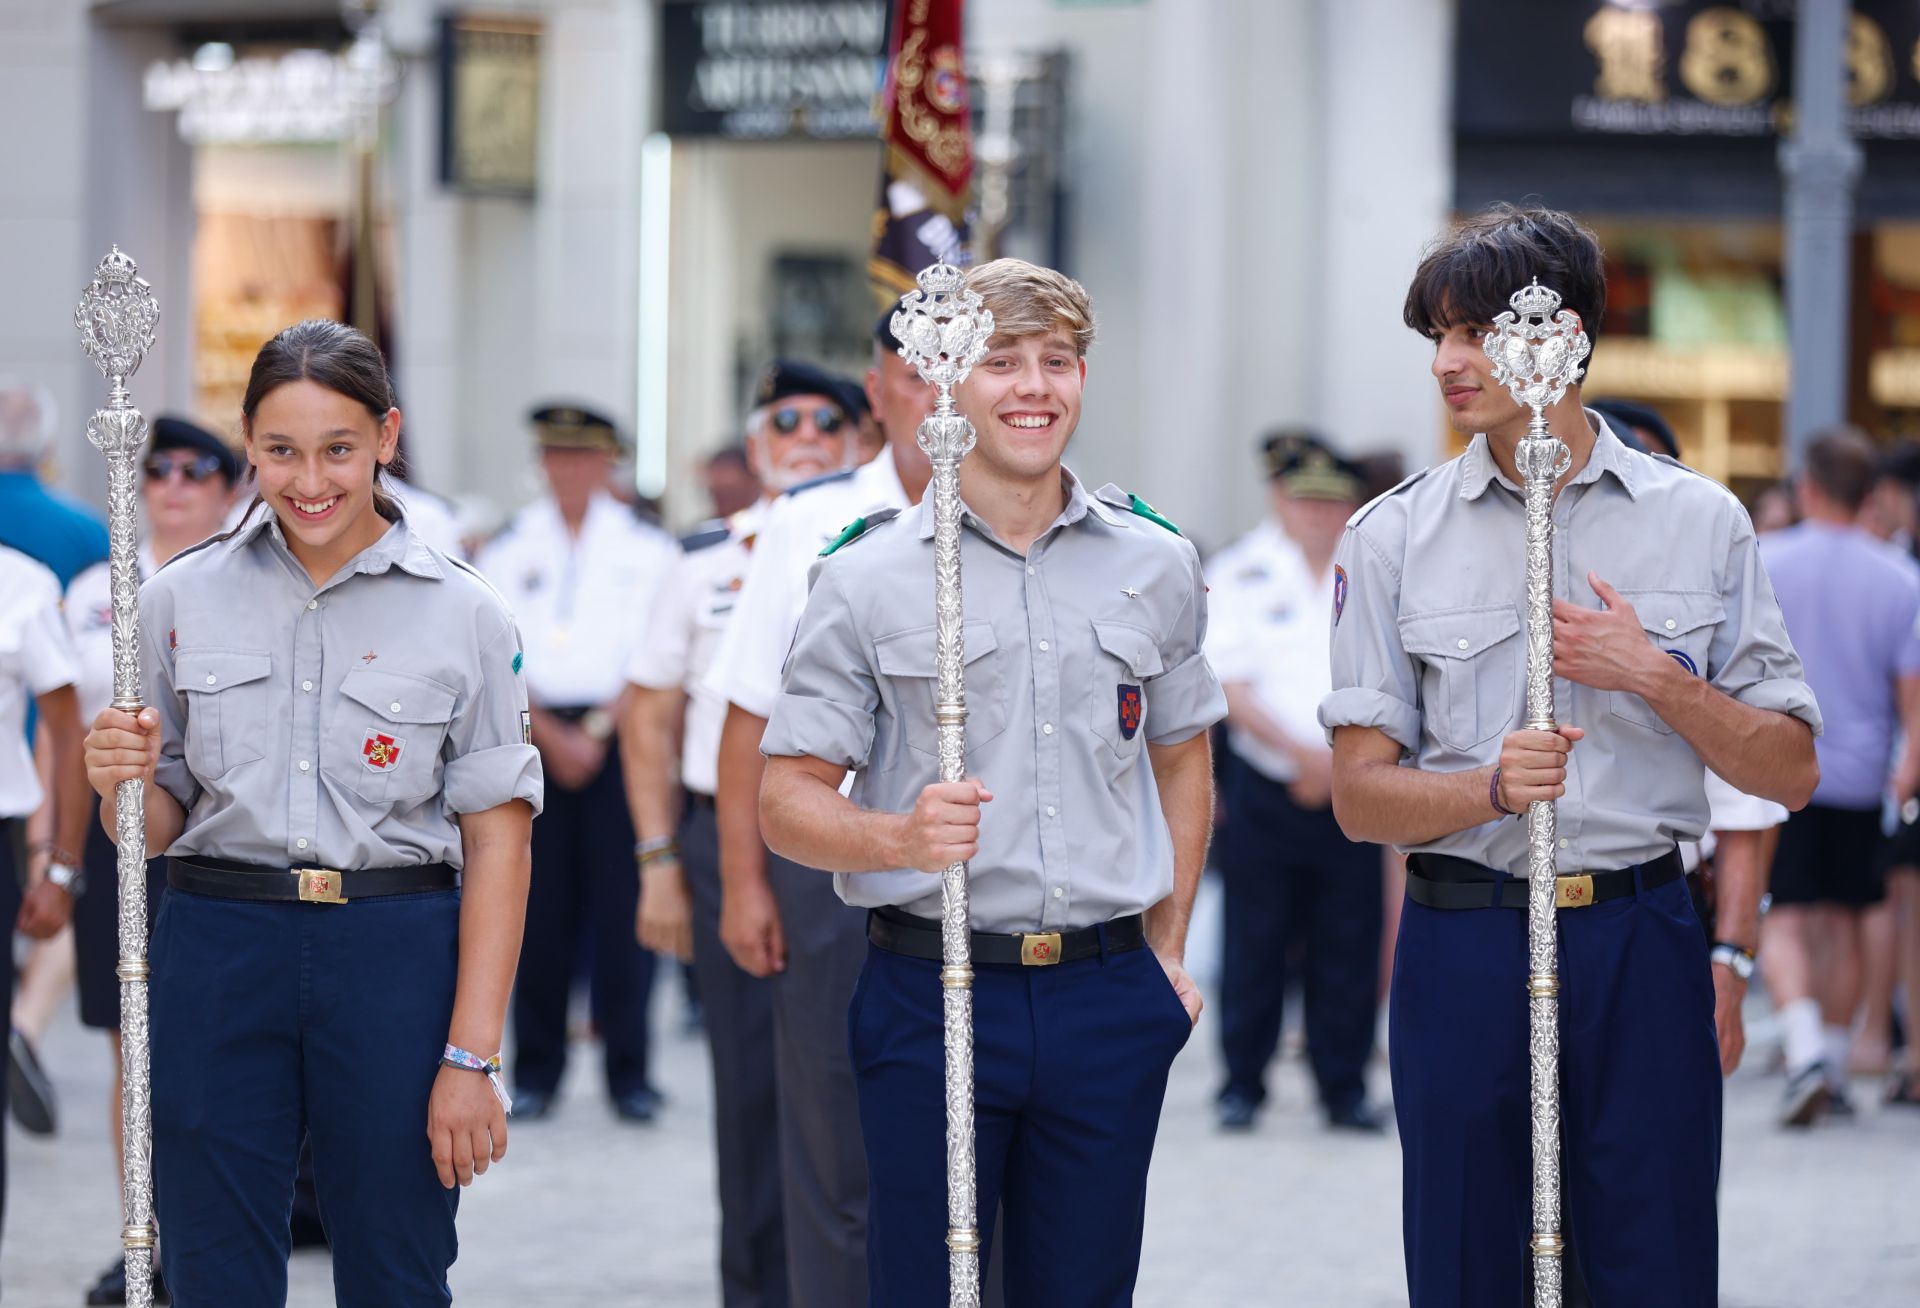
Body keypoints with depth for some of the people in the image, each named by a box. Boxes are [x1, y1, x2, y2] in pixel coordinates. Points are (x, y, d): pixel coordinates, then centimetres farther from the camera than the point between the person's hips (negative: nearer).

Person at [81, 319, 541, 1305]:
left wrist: (471, 1057, -8)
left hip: (392, 961, -1)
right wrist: (121, 783, -12)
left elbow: (497, 844, -2)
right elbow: (158, 824, 13)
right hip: (216, 953, 1)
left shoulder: (462, 614, 0)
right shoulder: (181, 598, 6)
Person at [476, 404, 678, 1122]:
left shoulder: (647, 547, 5)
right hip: (531, 735, 1)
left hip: (620, 733, -1)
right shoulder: (507, 550, 8)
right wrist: (550, 736, -8)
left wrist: (597, 732, -8)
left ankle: (629, 1071, 2)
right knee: (539, 907, 0)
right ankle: (535, 1071, 8)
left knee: (622, 903, -4)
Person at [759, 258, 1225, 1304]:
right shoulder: (868, 578, -1)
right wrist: (900, 837, -22)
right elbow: (786, 801, -2)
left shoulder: (1154, 564, 9)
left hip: (1109, 1000, 3)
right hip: (932, 993, -3)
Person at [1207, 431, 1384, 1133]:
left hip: (1350, 792, 2)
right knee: (1254, 941, 0)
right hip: (1264, 788, -2)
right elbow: (1228, 686, -6)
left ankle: (1345, 1088, 9)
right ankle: (1241, 1083, 10)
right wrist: (1300, 752, -13)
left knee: (1349, 945, 1)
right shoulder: (1240, 577, 0)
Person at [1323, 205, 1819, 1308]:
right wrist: (1493, 784, -19)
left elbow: (1789, 772, 4)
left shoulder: (1700, 522, 4)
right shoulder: (1394, 536, 4)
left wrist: (1653, 676, -11)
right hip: (1464, 945, 0)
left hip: (1642, 939, 0)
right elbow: (1361, 795, 1)